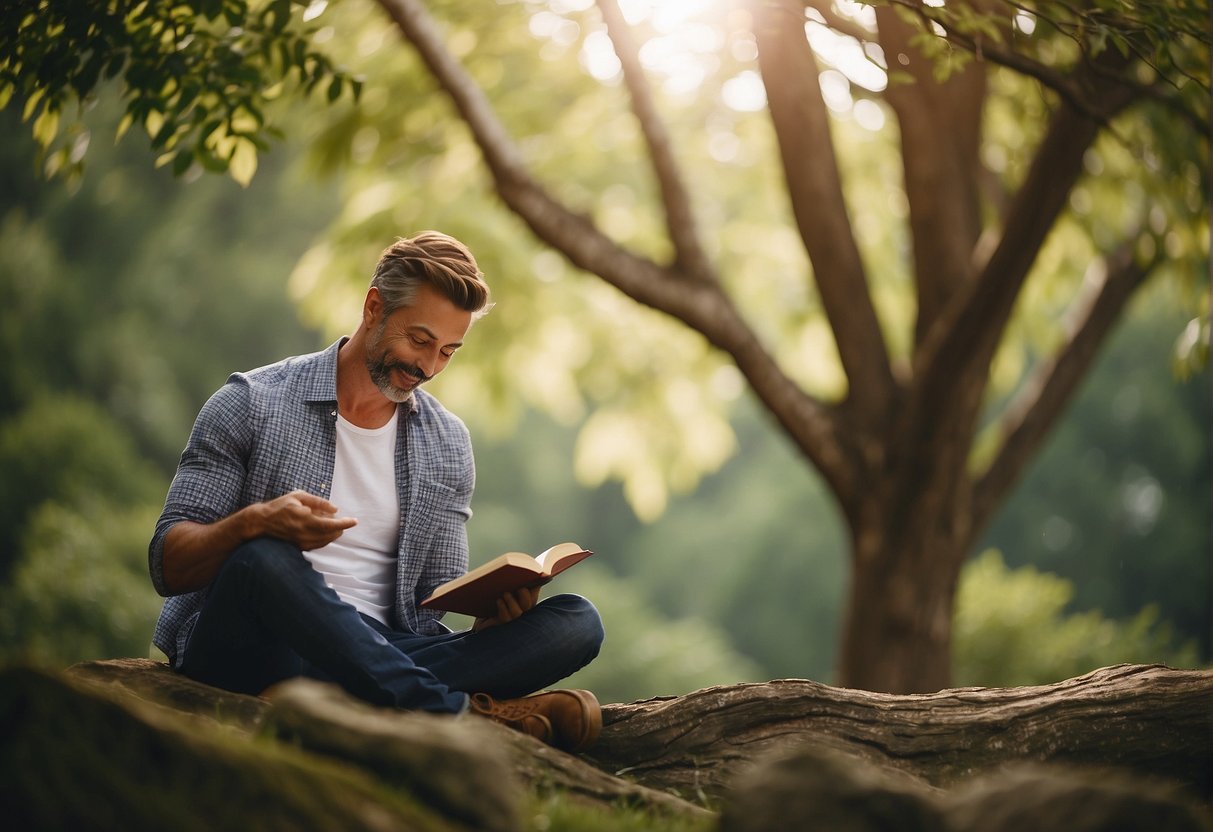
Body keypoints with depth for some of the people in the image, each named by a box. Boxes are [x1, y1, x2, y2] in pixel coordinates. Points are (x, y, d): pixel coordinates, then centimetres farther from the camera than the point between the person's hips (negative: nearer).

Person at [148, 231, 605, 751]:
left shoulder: (447, 445, 14)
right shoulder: (253, 405, 1)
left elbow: (439, 604, 15)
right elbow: (168, 567, -3)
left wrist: (496, 607, -9)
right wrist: (252, 522, -25)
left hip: (374, 658, 4)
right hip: (246, 649, -4)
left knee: (576, 621, -18)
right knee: (263, 558, -37)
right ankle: (459, 716, -34)